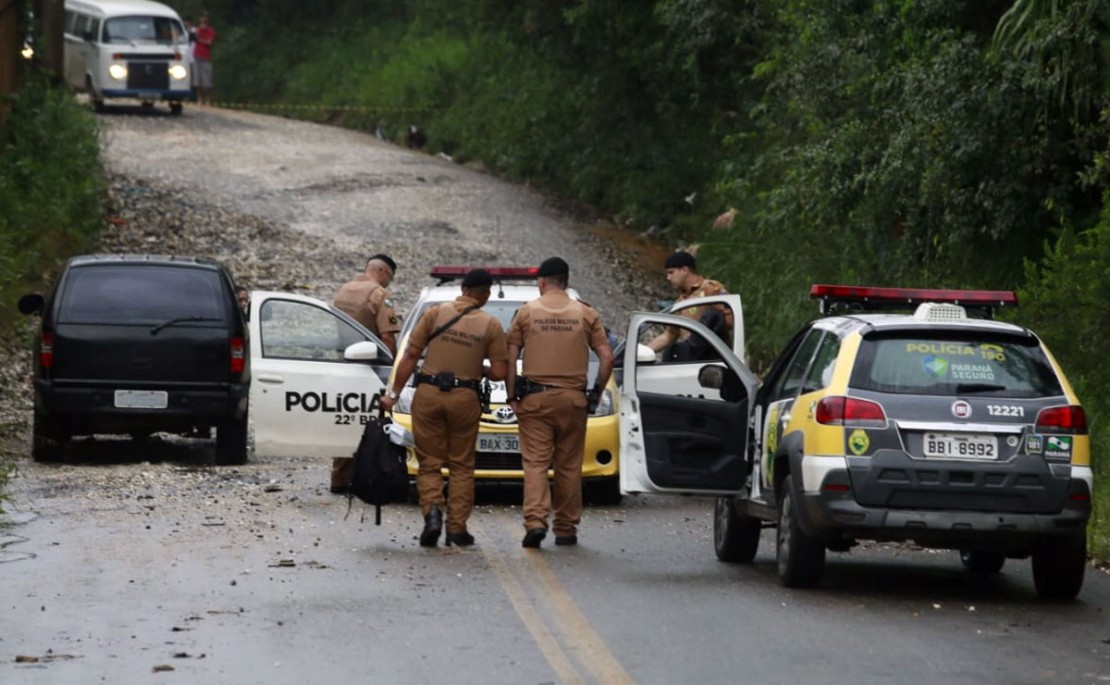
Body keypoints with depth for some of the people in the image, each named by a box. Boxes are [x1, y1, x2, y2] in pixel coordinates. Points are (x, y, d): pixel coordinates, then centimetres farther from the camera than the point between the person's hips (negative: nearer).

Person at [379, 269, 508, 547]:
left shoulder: (435, 313, 1)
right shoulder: (491, 325, -1)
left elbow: (410, 356, -1)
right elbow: (500, 372, -3)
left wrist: (394, 392, 3)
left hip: (429, 394, 0)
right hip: (465, 398, 0)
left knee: (430, 462, 9)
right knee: (461, 466, 11)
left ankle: (432, 510, -13)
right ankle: (457, 528, 7)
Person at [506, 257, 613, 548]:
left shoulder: (526, 312, 2)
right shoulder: (586, 314, 5)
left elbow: (509, 357, -1)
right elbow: (606, 356, 0)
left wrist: (512, 396, 3)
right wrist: (597, 392, 9)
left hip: (535, 398, -1)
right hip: (573, 398, 1)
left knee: (535, 462, -3)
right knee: (569, 465, 8)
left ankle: (535, 521, -20)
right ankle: (566, 529, 12)